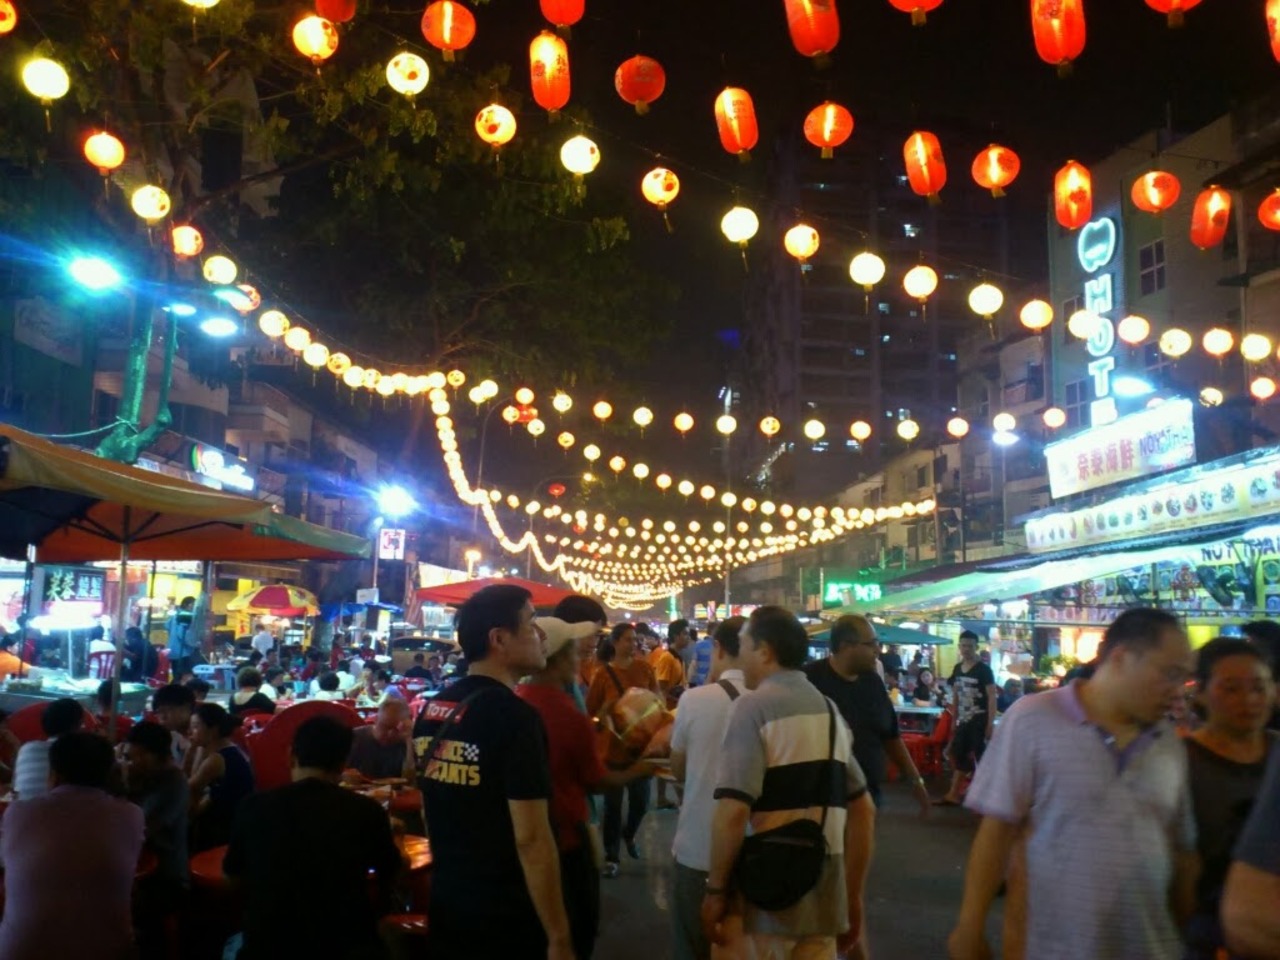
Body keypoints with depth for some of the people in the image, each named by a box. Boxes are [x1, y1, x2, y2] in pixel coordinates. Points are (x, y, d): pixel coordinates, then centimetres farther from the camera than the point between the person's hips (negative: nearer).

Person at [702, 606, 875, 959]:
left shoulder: (753, 707, -10)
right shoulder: (830, 710, 12)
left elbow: (733, 811, -20)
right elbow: (864, 811, 14)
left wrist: (716, 889, -9)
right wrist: (853, 898, 20)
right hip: (824, 896, 6)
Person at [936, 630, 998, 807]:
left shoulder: (984, 670, -9)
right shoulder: (957, 669, 9)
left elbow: (992, 697, -12)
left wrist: (991, 723, -18)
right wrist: (954, 720, 15)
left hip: (979, 721, -7)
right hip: (963, 721, 7)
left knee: (980, 758, -3)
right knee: (960, 757, 11)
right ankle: (953, 795, 17)